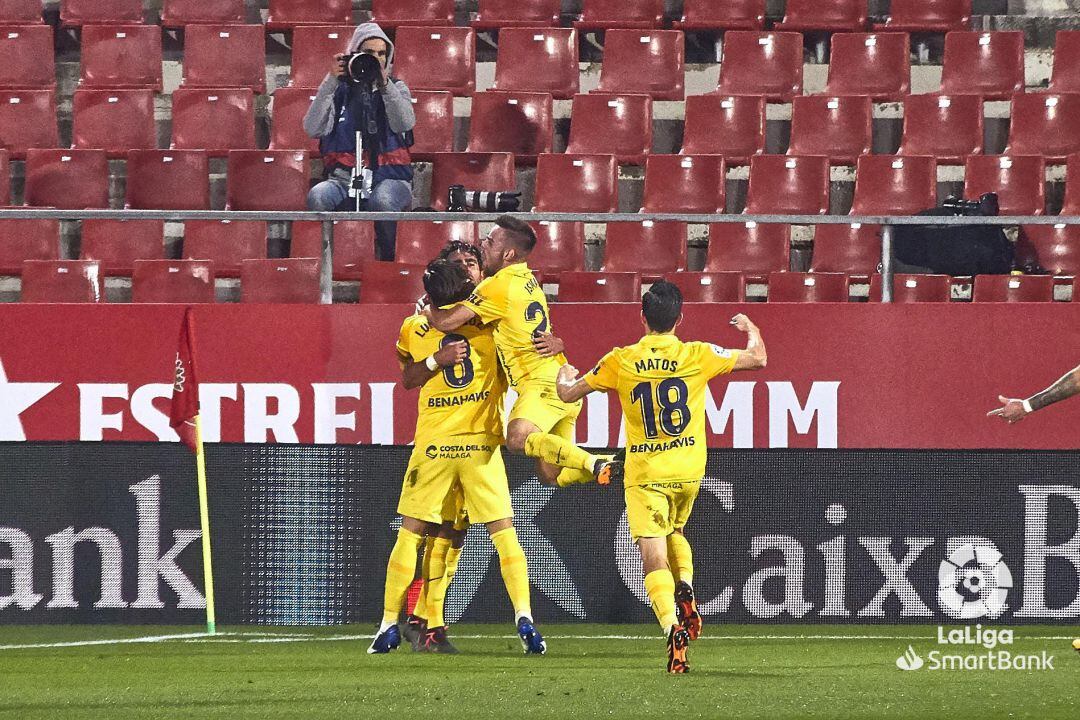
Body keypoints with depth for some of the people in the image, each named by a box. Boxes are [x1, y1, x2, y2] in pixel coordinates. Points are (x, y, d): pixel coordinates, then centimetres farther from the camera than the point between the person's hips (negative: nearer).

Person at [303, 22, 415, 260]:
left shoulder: (396, 88, 12)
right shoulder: (339, 89, 11)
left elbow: (404, 124, -8)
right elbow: (313, 129, -3)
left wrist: (384, 82, -16)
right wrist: (330, 82, -10)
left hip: (389, 178, -1)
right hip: (345, 178, 1)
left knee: (383, 201, -38)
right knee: (317, 197, -33)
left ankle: (386, 261, -17)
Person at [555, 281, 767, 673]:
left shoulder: (620, 362, -6)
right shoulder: (697, 355, -6)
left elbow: (568, 394, 5)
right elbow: (758, 358, 7)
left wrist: (565, 376, 29)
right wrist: (750, 328, 28)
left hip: (643, 475, -2)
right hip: (688, 471, 2)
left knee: (654, 557, -8)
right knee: (676, 531, 30)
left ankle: (673, 627, -29)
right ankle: (685, 591, 4)